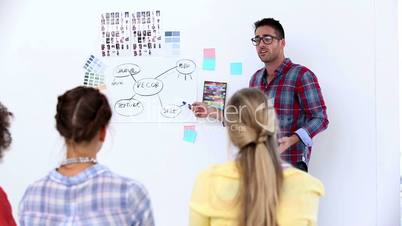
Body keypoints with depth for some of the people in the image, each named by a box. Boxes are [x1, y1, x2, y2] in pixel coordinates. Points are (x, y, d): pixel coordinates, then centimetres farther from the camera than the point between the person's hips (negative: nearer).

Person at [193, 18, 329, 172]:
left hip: (291, 165, -5)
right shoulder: (256, 78, 10)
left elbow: (319, 119, -13)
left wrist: (291, 140, -27)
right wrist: (212, 112, 13)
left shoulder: (301, 75, -10)